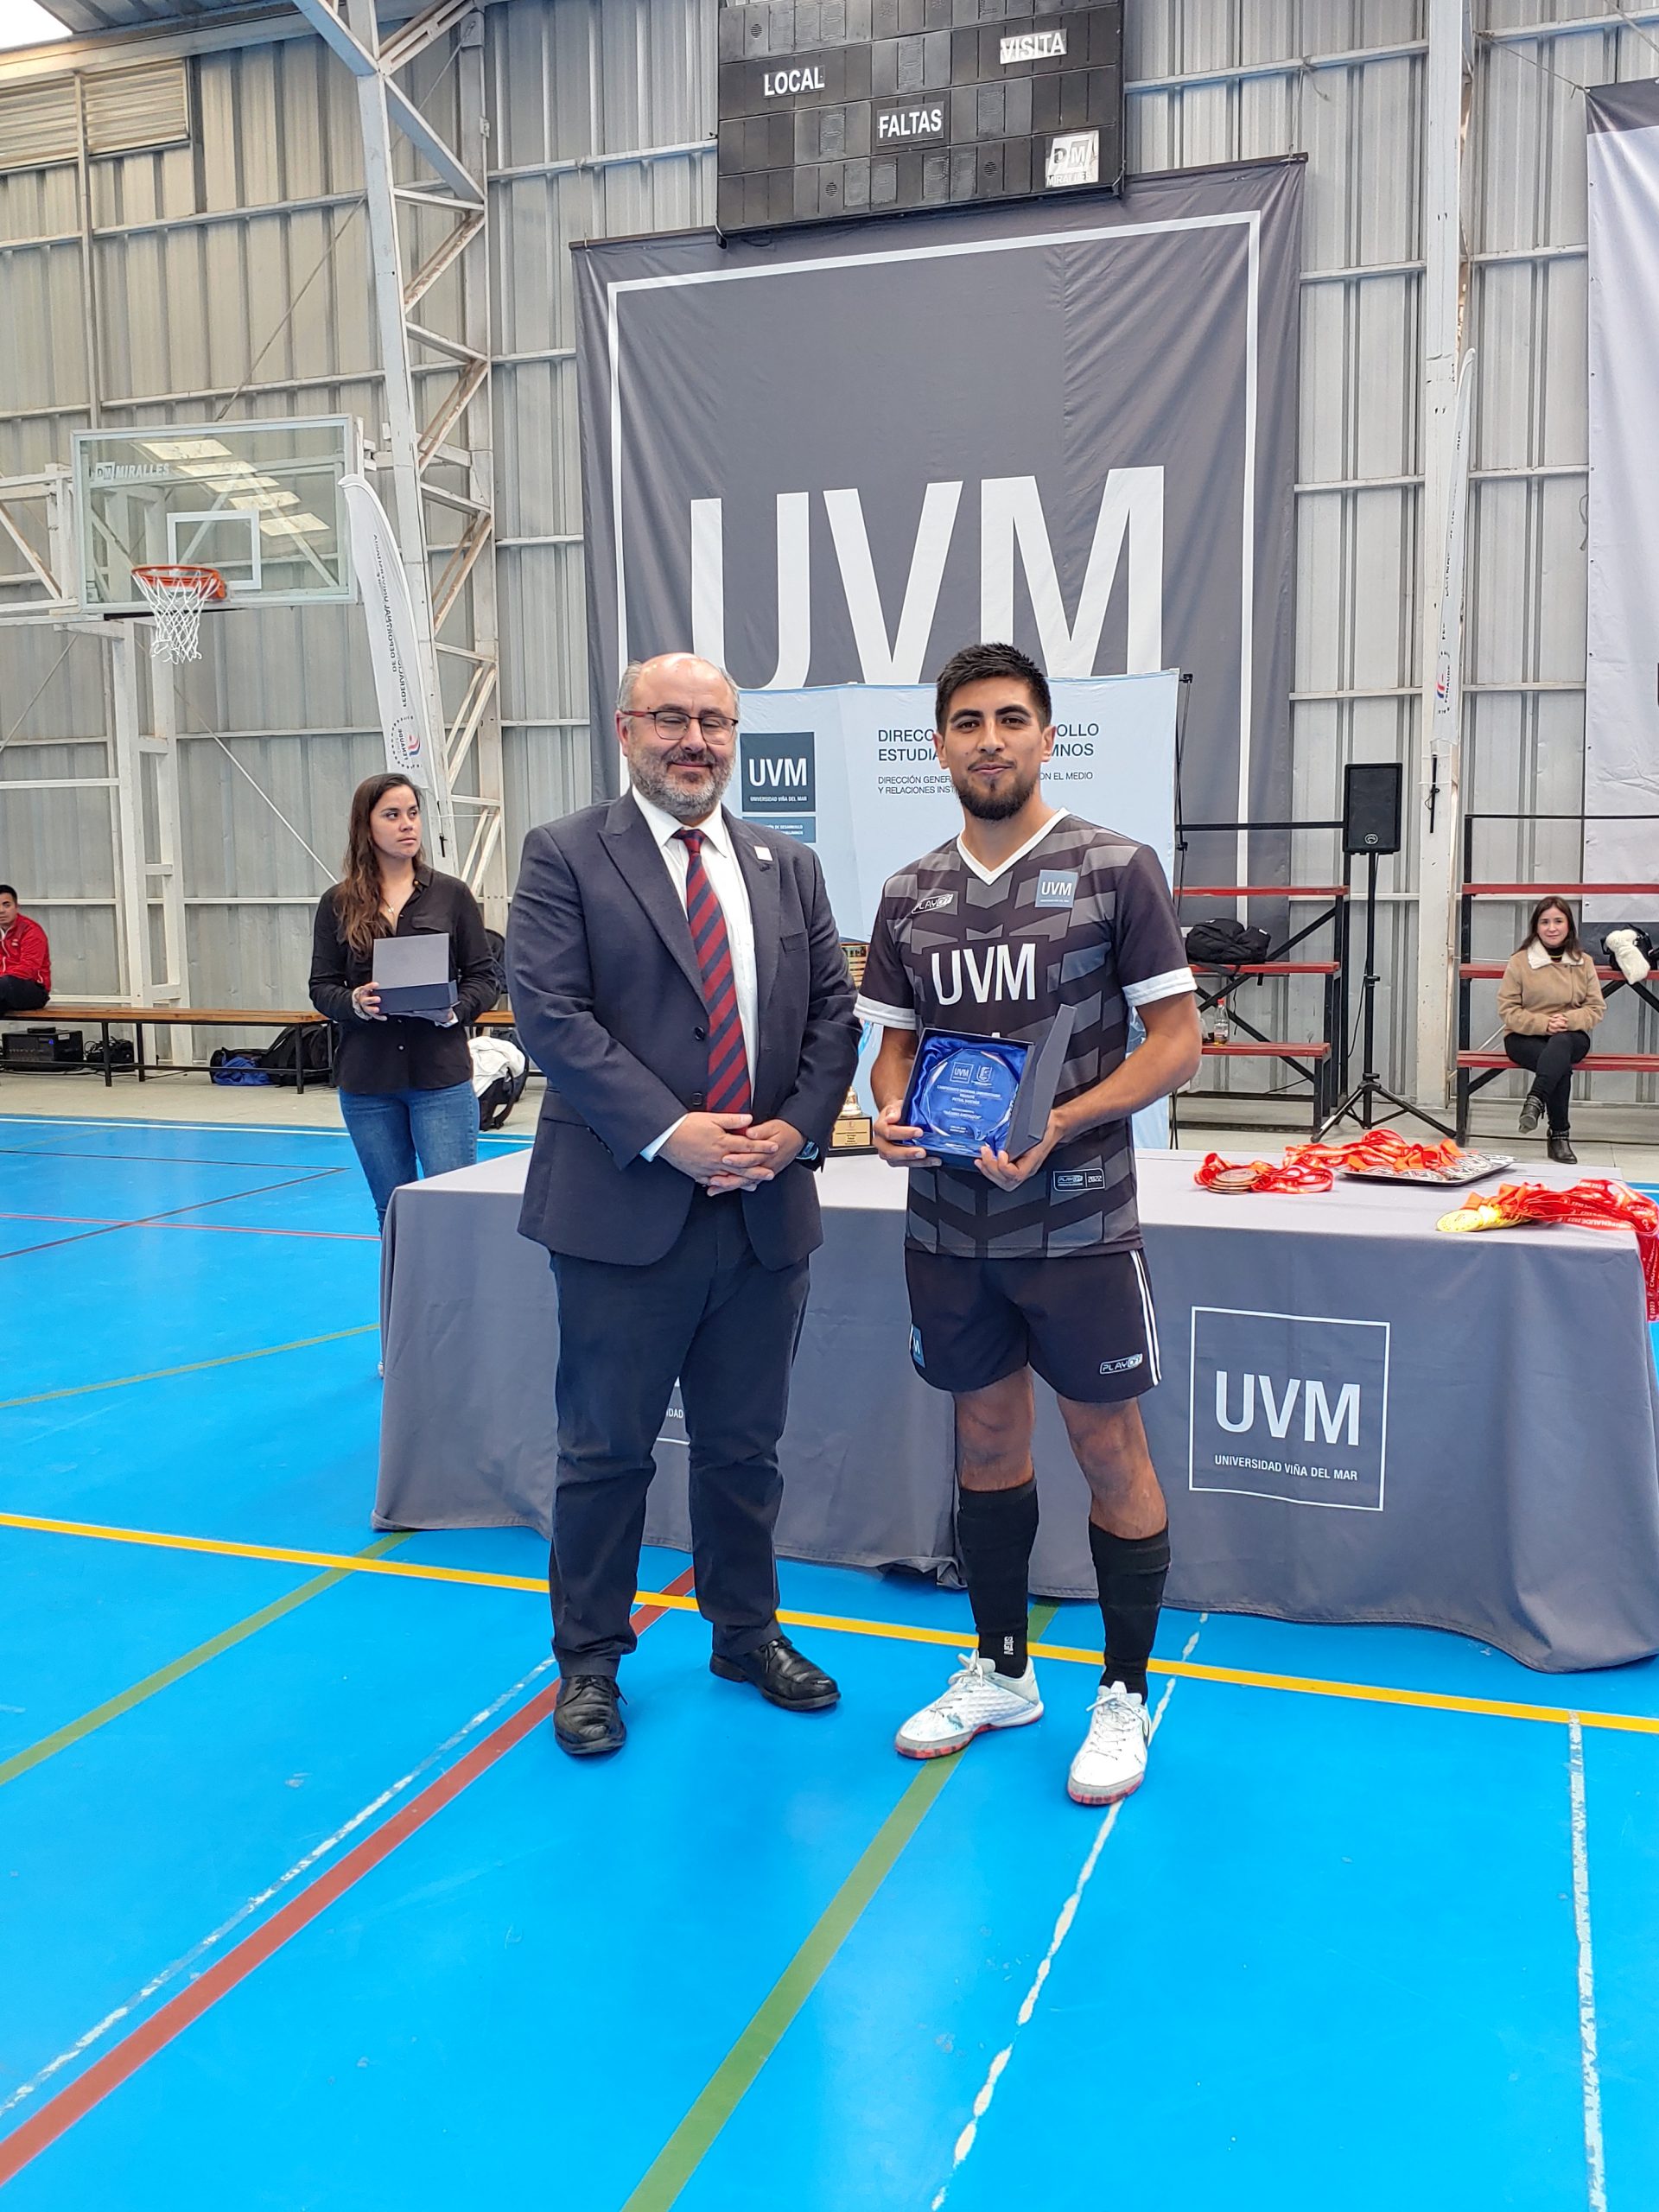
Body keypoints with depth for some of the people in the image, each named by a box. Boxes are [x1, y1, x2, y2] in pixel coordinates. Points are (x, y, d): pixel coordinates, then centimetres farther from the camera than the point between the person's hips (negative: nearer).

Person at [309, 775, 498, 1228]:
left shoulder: (451, 894, 3)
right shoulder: (338, 903, 6)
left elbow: (485, 977, 4)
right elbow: (322, 987, 8)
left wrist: (455, 1011, -15)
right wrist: (354, 1003, -14)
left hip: (440, 1073, -2)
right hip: (366, 1078, 2)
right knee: (391, 1210, 11)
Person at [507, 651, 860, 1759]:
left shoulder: (790, 866, 12)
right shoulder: (565, 854, -2)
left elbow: (833, 1010, 9)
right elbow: (548, 1010, -11)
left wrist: (796, 1128, -8)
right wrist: (668, 1134, -18)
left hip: (765, 1208, 4)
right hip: (625, 1208, -4)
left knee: (746, 1447, 17)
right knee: (606, 1450, 8)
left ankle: (749, 1633, 35)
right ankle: (589, 1659, 25)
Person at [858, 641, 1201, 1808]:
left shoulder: (1117, 869, -6)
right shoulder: (911, 894, 7)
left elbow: (1177, 1039, -8)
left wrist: (1060, 1125, -21)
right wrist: (891, 1114, -8)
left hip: (1075, 1221, -4)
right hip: (950, 1221, 4)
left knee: (1110, 1447, 5)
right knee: (988, 1435, 16)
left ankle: (1126, 1693, 23)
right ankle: (1001, 1670, 33)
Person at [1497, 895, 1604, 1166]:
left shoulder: (1583, 962, 8)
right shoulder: (1520, 961, 0)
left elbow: (1596, 1008, 6)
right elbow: (1508, 1010, -3)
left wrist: (1568, 1020, -16)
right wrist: (1543, 1024, -19)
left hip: (1572, 1036, 1)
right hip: (1525, 1037, -1)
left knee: (1560, 1045, -38)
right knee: (1561, 1066, -34)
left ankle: (1536, 1101, -47)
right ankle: (1559, 1135, -33)